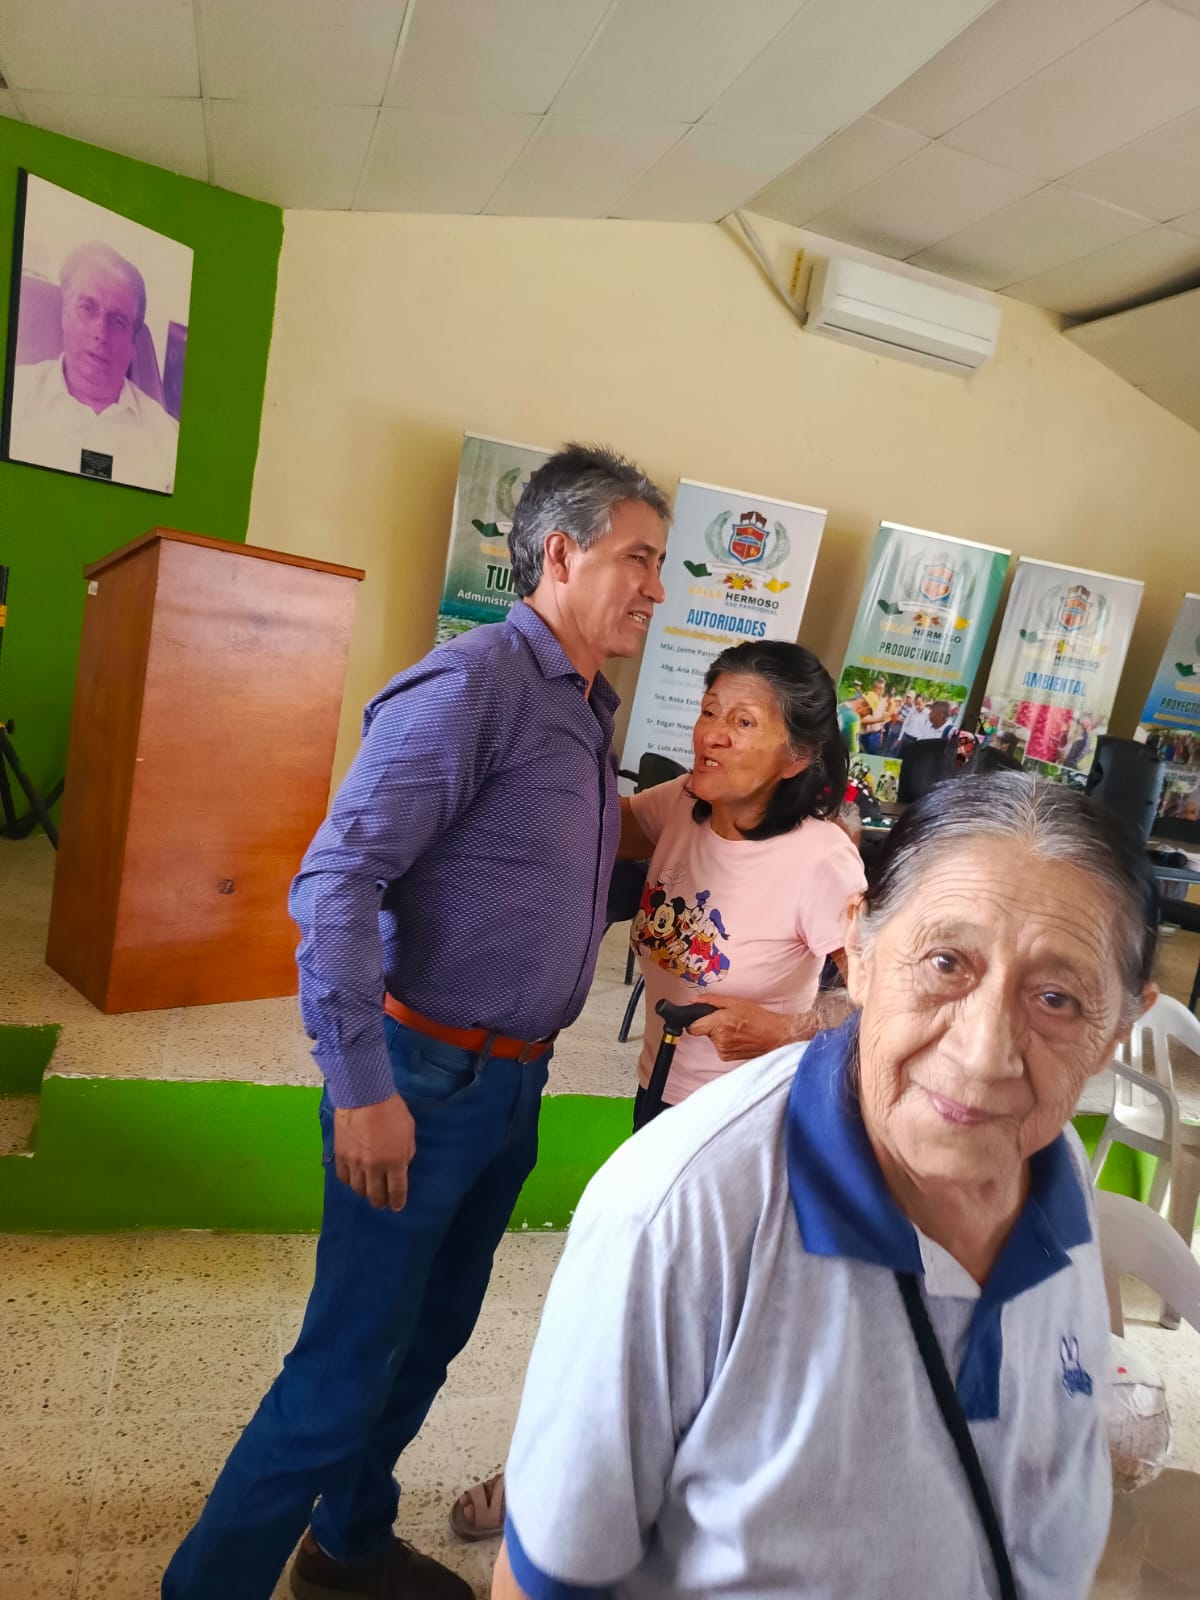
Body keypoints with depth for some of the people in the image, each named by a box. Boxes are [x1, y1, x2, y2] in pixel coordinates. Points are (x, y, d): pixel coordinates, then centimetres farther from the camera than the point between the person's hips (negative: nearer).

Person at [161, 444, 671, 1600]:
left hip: (511, 1084, 8)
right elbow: (337, 879, -22)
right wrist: (362, 1086, -22)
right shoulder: (473, 681, -17)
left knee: (432, 1336, 22)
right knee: (349, 1363, 5)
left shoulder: (589, 710, 9)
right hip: (425, 1081, -8)